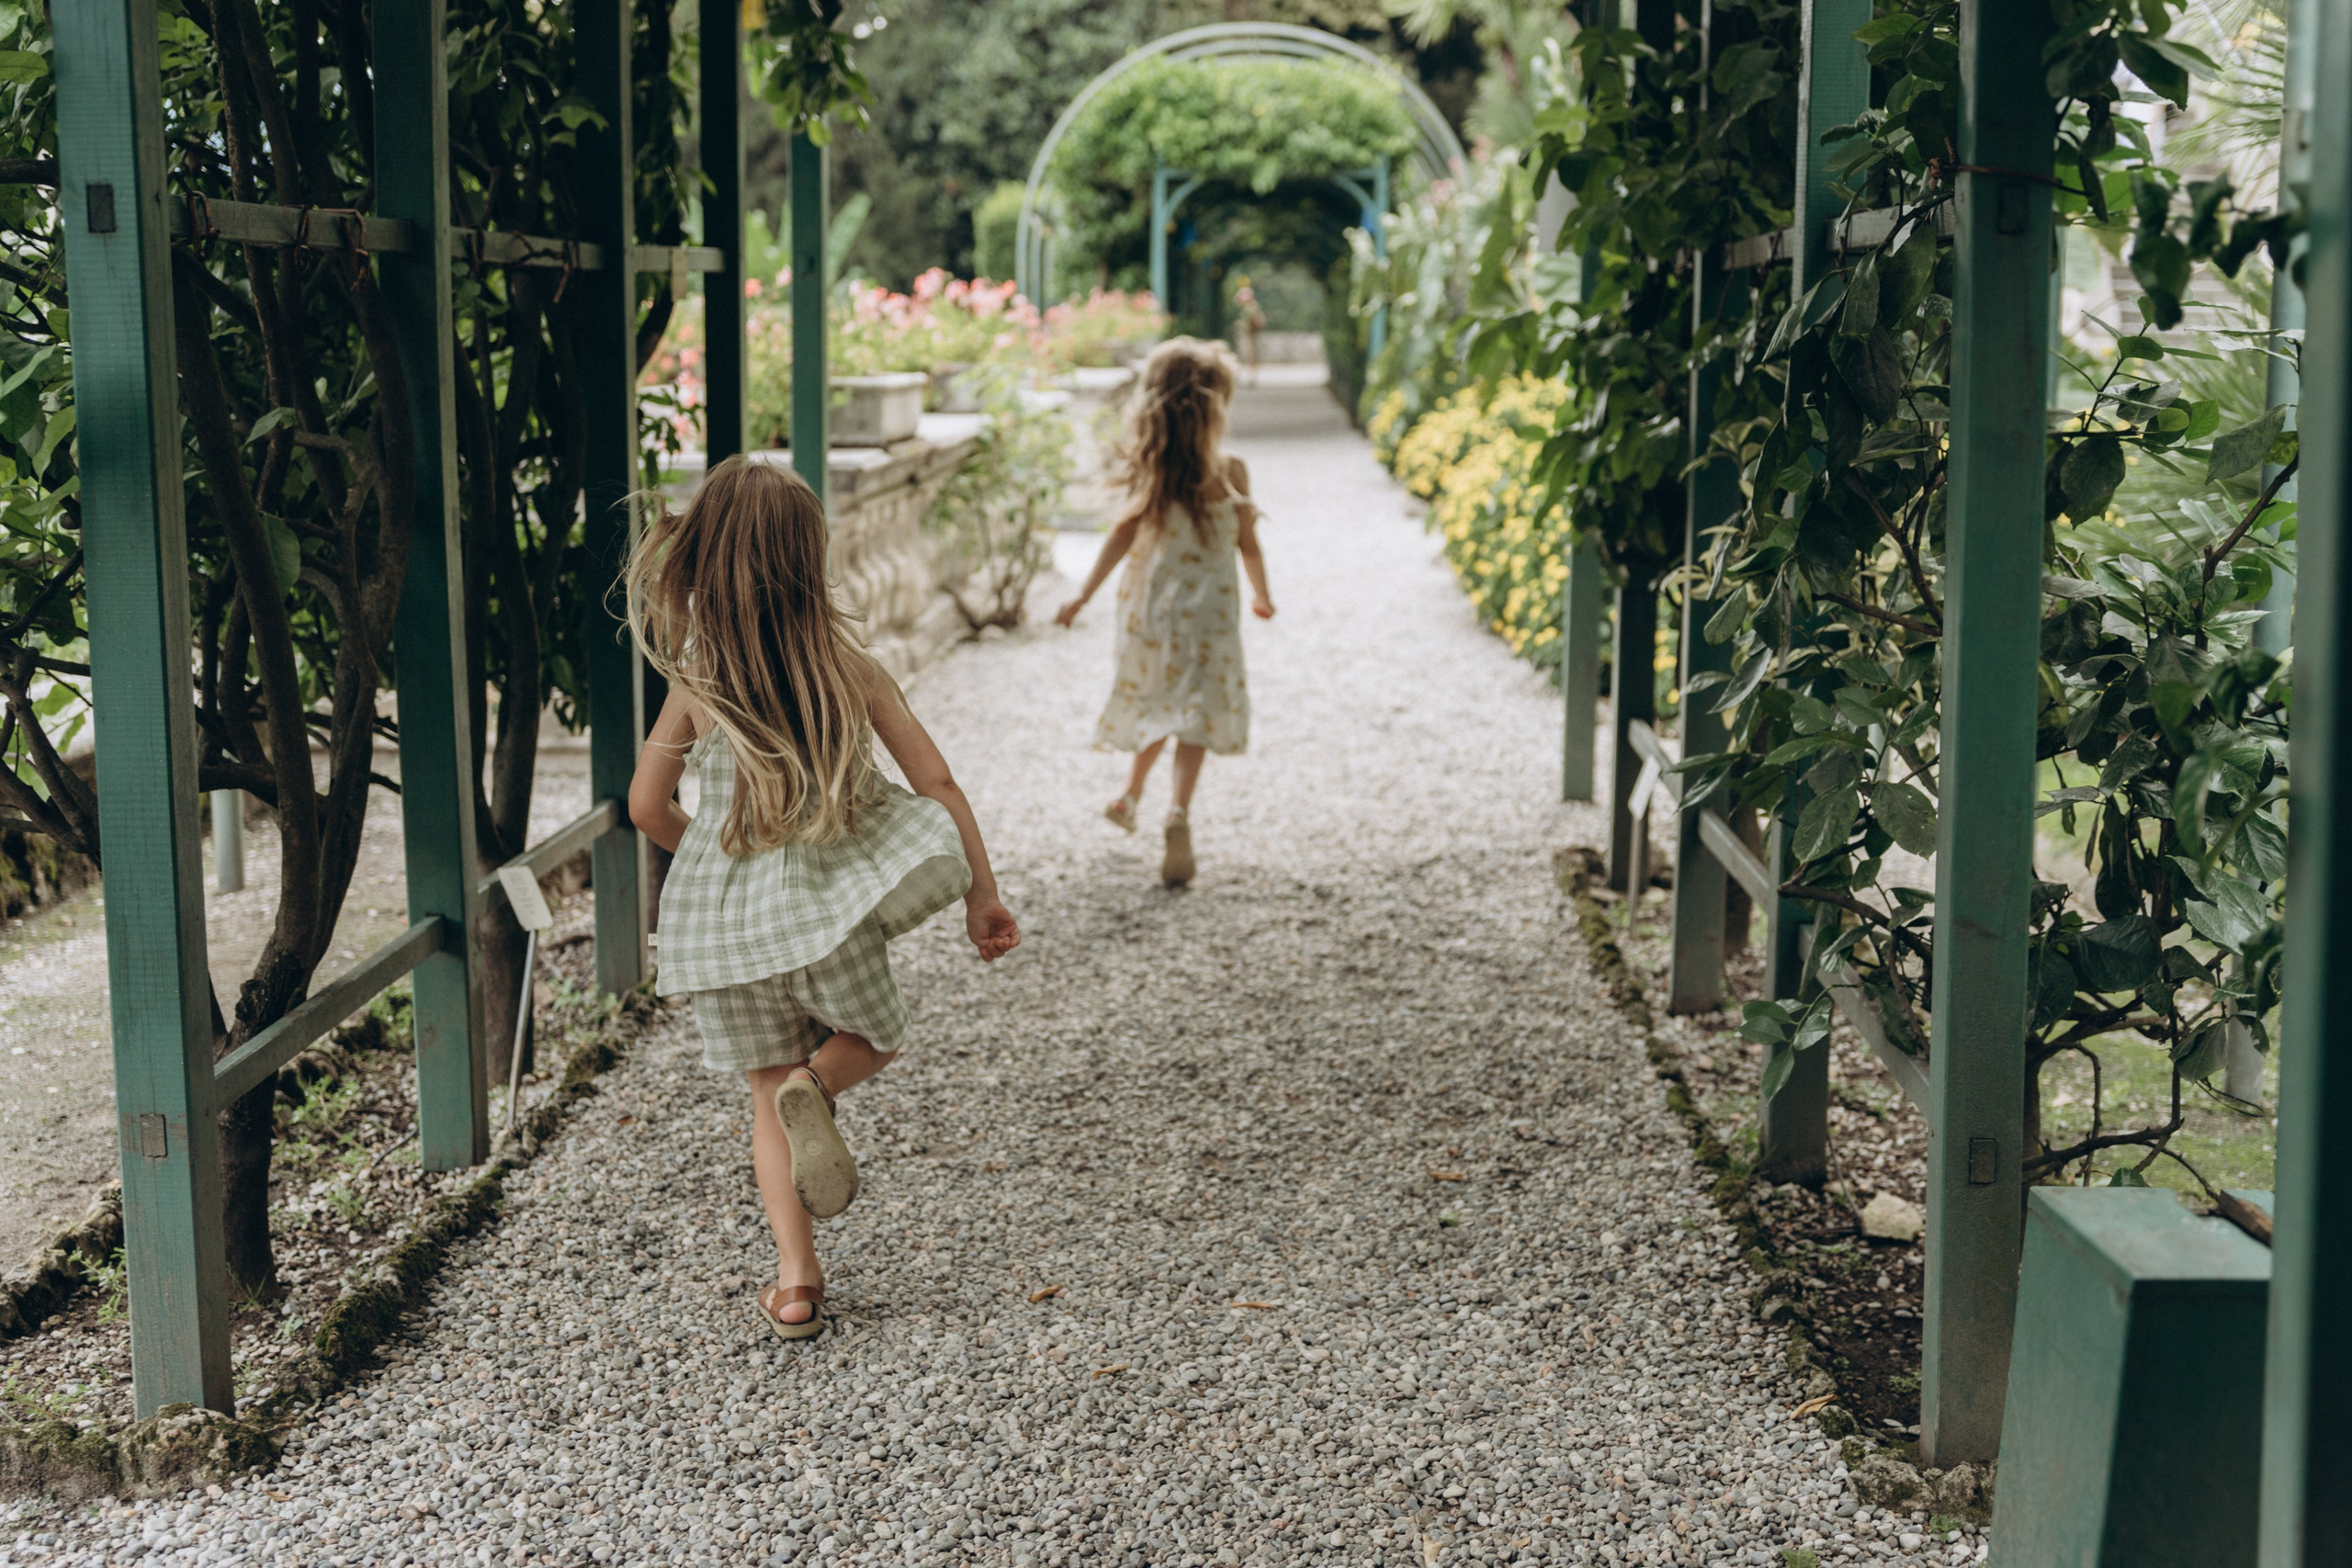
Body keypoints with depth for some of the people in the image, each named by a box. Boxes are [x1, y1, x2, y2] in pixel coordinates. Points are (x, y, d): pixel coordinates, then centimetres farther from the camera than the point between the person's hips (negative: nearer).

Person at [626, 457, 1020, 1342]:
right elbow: (935, 783, -4)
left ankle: (796, 1285, 8)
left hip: (727, 913, 1)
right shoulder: (849, 668, -6)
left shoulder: (695, 684, -5)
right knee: (874, 1037, 25)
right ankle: (816, 1086, -9)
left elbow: (646, 809, 3)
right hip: (833, 900, -1)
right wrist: (983, 894, 4)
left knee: (767, 1097, 15)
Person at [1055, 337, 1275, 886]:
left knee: (1156, 700, 21)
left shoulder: (1147, 469, -7)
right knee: (1197, 709, 1)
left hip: (1151, 601, 2)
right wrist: (1262, 596, 14)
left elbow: (1123, 536, -8)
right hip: (1209, 605, -2)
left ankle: (1132, 795, 31)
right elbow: (1248, 546, -2)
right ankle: (1179, 812, -16)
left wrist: (1084, 595, -2)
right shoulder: (1229, 472, -10)